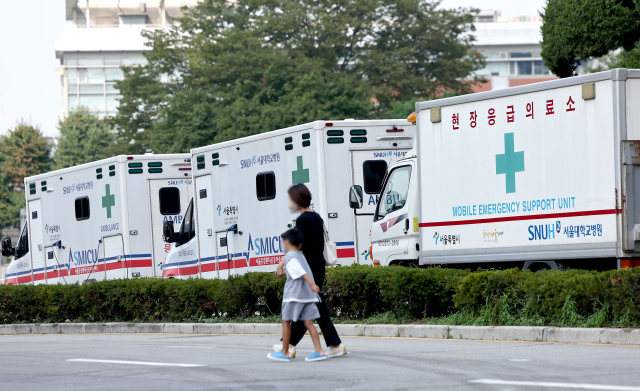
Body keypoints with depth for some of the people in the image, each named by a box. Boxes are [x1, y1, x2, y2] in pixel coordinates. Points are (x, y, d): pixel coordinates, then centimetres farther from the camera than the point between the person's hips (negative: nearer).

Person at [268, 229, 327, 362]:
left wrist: (312, 284, -33)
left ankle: (284, 353, 9)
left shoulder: (290, 257, -8)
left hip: (294, 295, -7)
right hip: (308, 295, 7)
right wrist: (281, 264, 60)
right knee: (308, 322, 2)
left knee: (286, 321, 5)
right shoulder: (300, 255, 18)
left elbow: (301, 272, -22)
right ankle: (319, 351, -9)